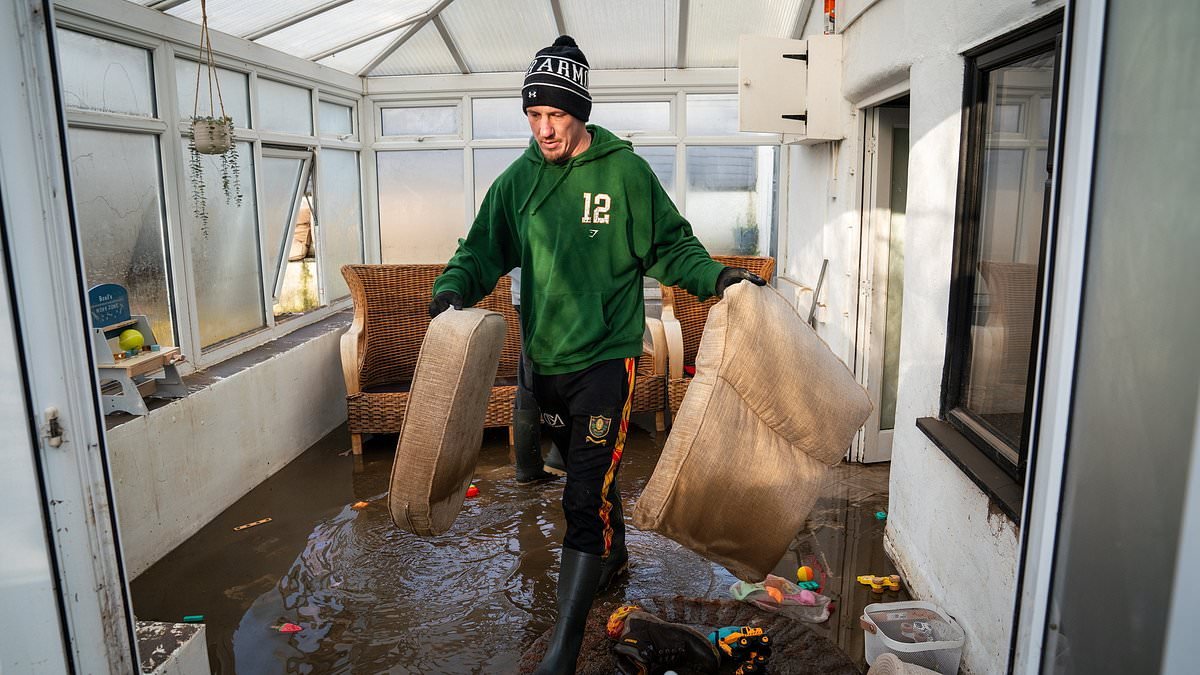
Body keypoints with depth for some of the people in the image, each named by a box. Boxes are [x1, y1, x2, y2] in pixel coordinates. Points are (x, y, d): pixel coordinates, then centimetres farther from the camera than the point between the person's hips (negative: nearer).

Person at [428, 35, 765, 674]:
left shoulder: (625, 171, -6)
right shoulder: (518, 179, 4)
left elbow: (671, 245, 1)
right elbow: (484, 248, 8)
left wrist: (716, 276, -14)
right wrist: (456, 285, -11)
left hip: (606, 358, -5)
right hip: (546, 359, 5)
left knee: (585, 496, -10)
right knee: (587, 473, 23)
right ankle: (614, 554, 51)